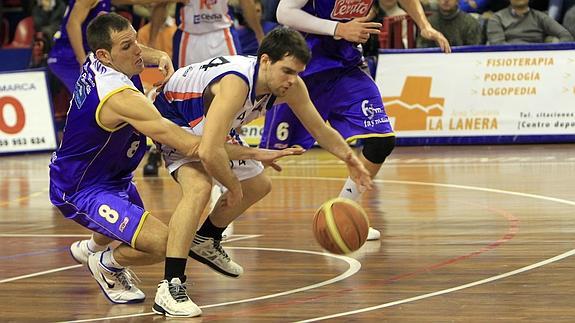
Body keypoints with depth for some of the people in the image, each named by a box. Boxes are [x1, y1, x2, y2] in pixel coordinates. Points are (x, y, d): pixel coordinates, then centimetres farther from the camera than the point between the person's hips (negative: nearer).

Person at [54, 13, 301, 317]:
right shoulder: (121, 98, -35)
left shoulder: (96, 62, -8)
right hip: (79, 191, -10)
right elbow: (191, 145, -38)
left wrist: (159, 57, 0)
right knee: (161, 242, -24)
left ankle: (90, 247, 62)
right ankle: (104, 263, 5)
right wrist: (254, 153, -35)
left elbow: (135, 52, 21)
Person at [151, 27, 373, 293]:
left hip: (213, 127, 9)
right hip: (174, 118, -9)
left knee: (258, 186, 20)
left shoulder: (290, 86, -18)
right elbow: (209, 152, -48)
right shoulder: (236, 83, -42)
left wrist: (349, 158, -13)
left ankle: (206, 242, 43)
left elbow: (320, 129, 1)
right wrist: (234, 188, -32)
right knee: (199, 187, -33)